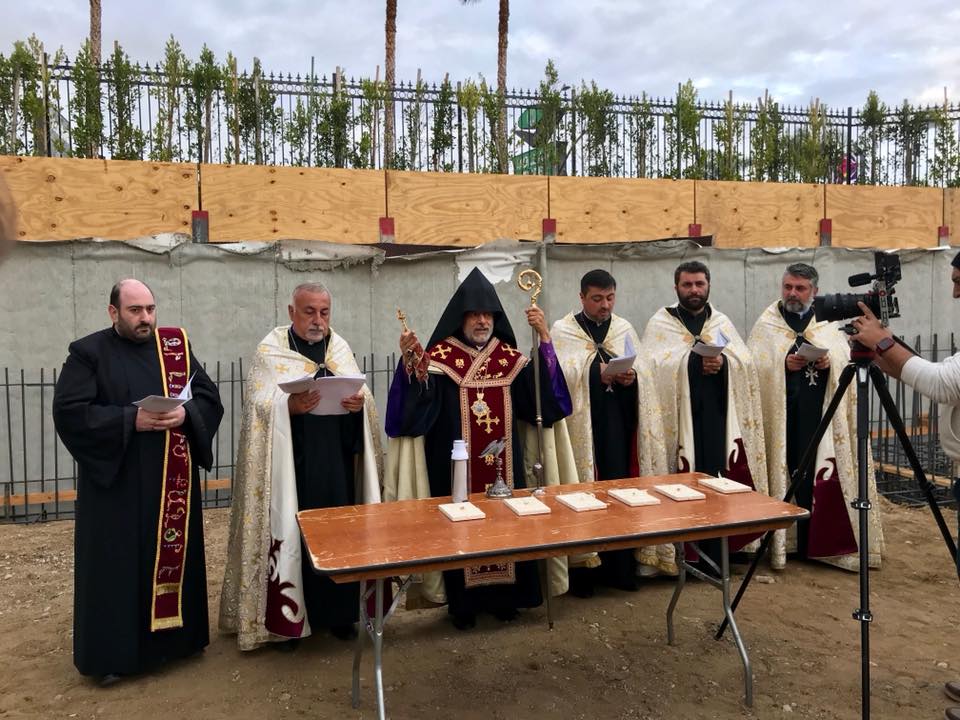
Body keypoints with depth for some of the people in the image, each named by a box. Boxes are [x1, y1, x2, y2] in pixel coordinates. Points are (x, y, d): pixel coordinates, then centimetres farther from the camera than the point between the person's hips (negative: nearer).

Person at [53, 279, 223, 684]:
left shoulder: (178, 346, 7)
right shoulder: (88, 352, -3)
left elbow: (210, 397, 5)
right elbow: (69, 410, -11)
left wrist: (184, 414, -16)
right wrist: (130, 420, -20)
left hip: (173, 480, 4)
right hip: (116, 481, -3)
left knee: (173, 553, 11)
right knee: (118, 564, 3)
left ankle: (170, 635, 27)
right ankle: (114, 652, 16)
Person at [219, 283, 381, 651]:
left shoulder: (340, 348, 10)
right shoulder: (271, 349, 0)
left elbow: (365, 397, 3)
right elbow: (259, 405, -9)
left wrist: (359, 403, -19)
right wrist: (289, 406, -28)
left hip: (336, 463, 3)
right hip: (291, 464, -3)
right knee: (291, 534, 1)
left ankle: (338, 611, 23)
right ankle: (286, 616, 17)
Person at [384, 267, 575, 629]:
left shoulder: (510, 357, 5)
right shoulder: (440, 356, -5)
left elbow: (545, 396, -7)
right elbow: (417, 409, -17)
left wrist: (544, 338, -12)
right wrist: (410, 362, -31)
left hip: (504, 463, 3)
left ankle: (504, 594, 26)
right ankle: (462, 601, 19)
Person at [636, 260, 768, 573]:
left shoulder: (722, 321, 16)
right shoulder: (659, 323, 5)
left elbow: (745, 361, 6)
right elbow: (650, 366, -9)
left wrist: (723, 362, -15)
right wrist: (699, 360, -14)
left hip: (715, 415, 3)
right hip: (677, 416, -3)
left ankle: (712, 554, 14)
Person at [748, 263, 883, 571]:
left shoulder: (829, 323, 14)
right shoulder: (766, 325, 7)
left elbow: (849, 361, 6)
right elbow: (752, 366, -3)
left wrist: (830, 362, -14)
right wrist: (783, 364, -17)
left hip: (822, 414, 2)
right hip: (782, 416, -2)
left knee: (820, 475, 0)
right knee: (789, 473, -2)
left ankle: (816, 541, 12)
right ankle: (784, 540, 10)